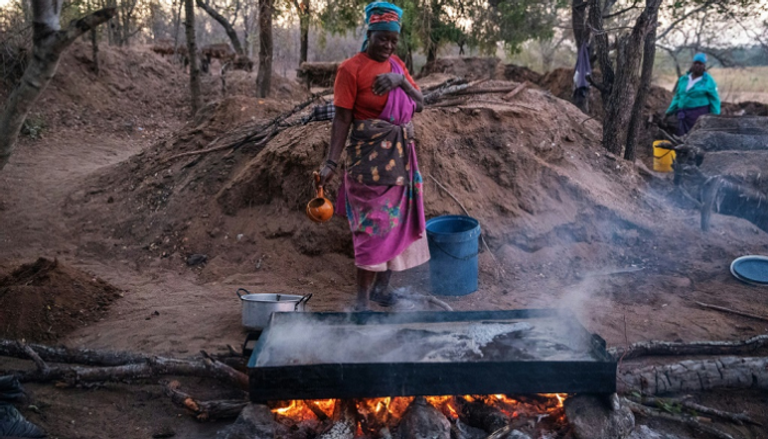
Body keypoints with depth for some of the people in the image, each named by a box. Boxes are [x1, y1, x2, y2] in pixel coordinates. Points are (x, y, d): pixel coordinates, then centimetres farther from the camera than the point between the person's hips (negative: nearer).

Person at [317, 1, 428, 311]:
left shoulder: (396, 64, 11)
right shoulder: (352, 69, -9)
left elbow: (420, 104, 4)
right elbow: (342, 118, -13)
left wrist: (401, 80, -14)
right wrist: (332, 161, -20)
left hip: (401, 154, 7)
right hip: (370, 155, -7)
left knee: (398, 221, 12)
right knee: (374, 226, -9)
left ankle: (382, 287, 27)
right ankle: (362, 301, 0)